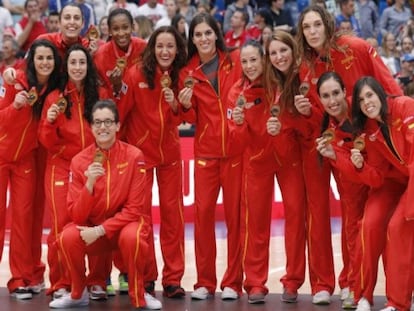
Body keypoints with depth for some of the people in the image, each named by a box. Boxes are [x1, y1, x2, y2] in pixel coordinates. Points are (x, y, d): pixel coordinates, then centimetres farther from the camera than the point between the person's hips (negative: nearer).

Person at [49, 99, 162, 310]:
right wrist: (89, 184, -28)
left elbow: (134, 209, -12)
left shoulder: (134, 156, -13)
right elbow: (76, 216, -12)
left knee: (131, 237, -36)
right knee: (67, 238, -29)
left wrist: (101, 230, -23)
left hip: (125, 223, -2)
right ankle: (78, 294, -1)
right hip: (91, 227, 2)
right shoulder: (79, 161, -9)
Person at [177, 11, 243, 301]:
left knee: (235, 213, 1)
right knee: (203, 211, -2)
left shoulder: (236, 61, 0)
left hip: (236, 148, -1)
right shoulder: (188, 72, 5)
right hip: (205, 150, 2)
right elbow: (192, 119, 6)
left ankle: (233, 282, 9)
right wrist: (186, 105, -13)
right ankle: (204, 282, 7)